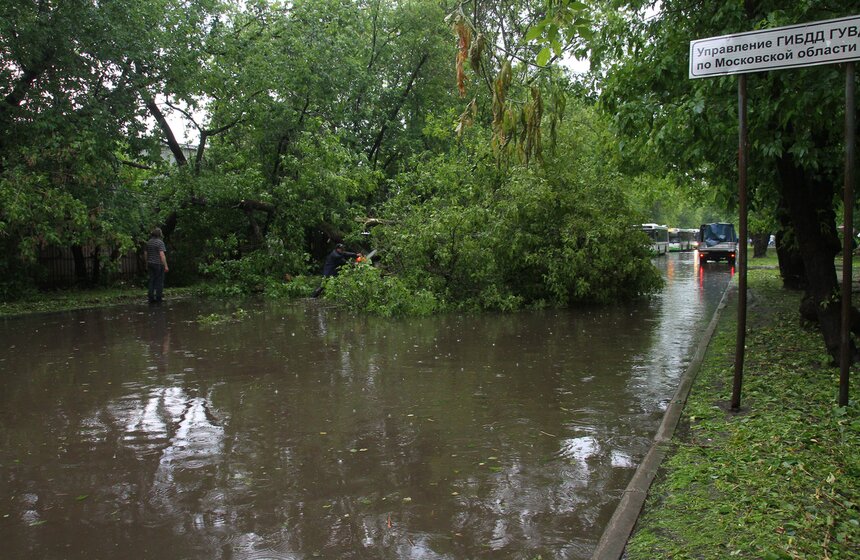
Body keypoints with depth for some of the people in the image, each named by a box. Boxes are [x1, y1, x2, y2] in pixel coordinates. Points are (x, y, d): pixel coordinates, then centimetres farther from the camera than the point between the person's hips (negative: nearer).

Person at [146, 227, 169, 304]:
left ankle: (151, 298, 8)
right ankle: (158, 299, 0)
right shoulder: (160, 242, -13)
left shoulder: (148, 242, 9)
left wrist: (147, 265, 21)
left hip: (150, 264, 7)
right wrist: (166, 266, -17)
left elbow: (146, 254, 13)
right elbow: (162, 255, -19)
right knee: (159, 281, 0)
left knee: (152, 281, 9)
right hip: (158, 264, -7)